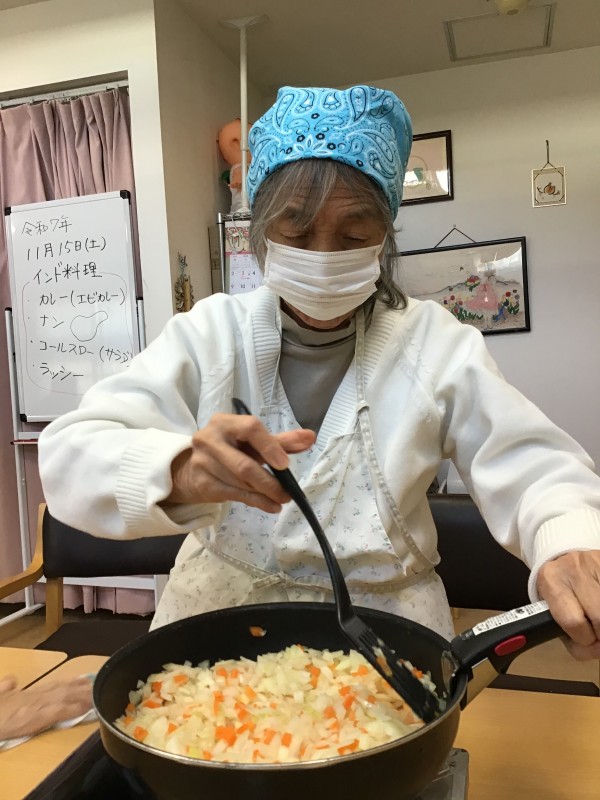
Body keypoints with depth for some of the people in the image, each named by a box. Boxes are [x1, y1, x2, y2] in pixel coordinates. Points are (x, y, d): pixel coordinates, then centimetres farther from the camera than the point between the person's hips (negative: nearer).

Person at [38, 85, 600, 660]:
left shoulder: (433, 343, -4)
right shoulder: (208, 333, -5)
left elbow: (533, 470, -8)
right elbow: (68, 455, -15)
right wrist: (179, 470, -37)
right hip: (219, 620, 0)